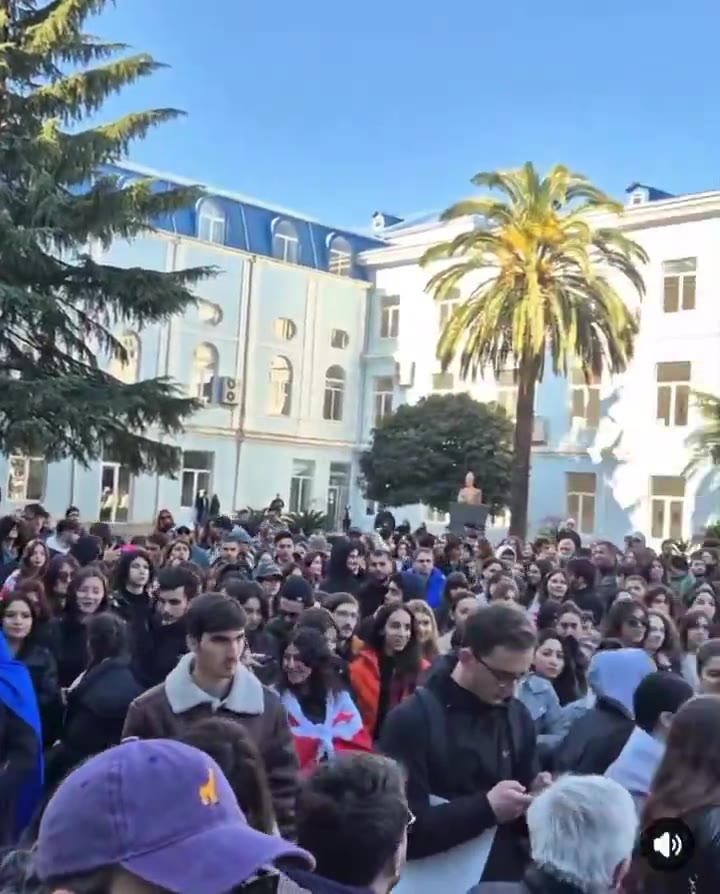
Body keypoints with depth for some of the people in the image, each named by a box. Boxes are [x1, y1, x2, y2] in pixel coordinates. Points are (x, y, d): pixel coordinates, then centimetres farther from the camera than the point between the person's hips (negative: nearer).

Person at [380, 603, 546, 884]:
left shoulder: (519, 717, 2)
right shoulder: (411, 720, -17)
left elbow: (520, 820, 10)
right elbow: (404, 830, -21)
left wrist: (538, 799, -11)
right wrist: (485, 807, -26)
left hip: (508, 876, 5)